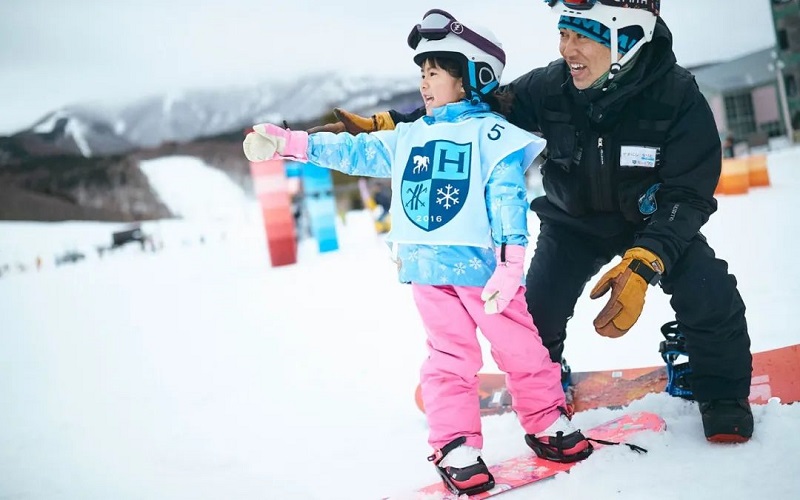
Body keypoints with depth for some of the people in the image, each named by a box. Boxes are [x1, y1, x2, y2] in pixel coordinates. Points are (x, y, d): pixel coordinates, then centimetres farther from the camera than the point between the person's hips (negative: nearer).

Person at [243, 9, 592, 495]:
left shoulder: (493, 133, -3)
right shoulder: (407, 137, 15)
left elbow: (508, 199, -11)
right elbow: (355, 153, 17)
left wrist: (510, 263, -20)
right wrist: (289, 142, 12)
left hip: (482, 266, -4)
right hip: (427, 269, 4)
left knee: (520, 346, 8)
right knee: (449, 358, 7)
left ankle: (547, 422, 27)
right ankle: (456, 448, 13)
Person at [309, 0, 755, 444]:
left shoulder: (679, 97, -28)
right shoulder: (550, 86, -24)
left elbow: (688, 195, -29)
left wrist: (642, 265, -45)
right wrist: (386, 125, -28)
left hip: (654, 221, -1)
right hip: (574, 221, 2)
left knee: (708, 294, -21)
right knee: (537, 312, -12)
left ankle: (723, 394, 11)